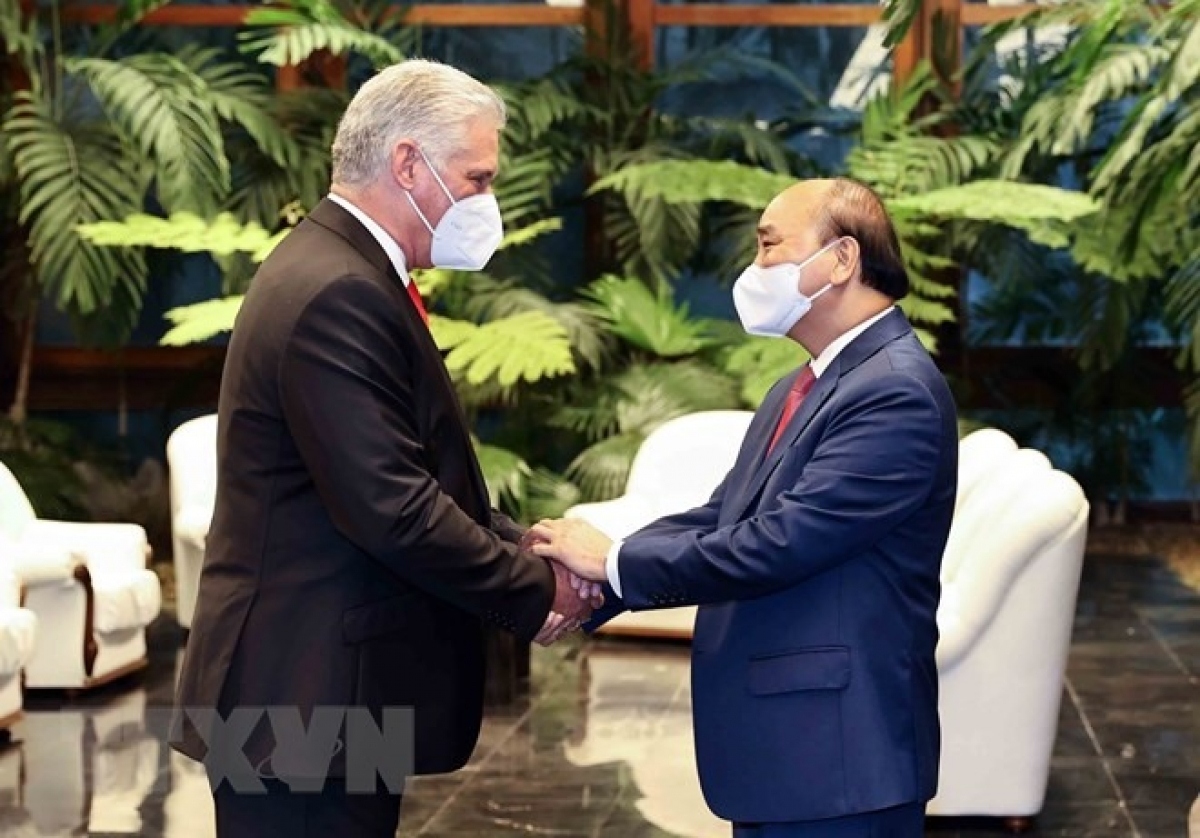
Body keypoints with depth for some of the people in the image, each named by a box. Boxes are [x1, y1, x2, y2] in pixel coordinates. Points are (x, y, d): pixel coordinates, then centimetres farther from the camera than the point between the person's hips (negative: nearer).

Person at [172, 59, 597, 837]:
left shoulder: (346, 274, 14)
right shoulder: (336, 294, -19)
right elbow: (394, 511, -24)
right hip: (308, 699, -10)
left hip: (323, 692, 10)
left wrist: (527, 548, 2)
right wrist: (534, 591, -12)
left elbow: (420, 479, 17)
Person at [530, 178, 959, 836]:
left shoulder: (897, 392, -17)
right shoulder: (799, 391, 16)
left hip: (838, 756, -9)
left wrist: (614, 563, -14)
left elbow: (777, 543, -23)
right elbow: (720, 519, 10)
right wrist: (591, 582, -6)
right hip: (777, 745, 9)